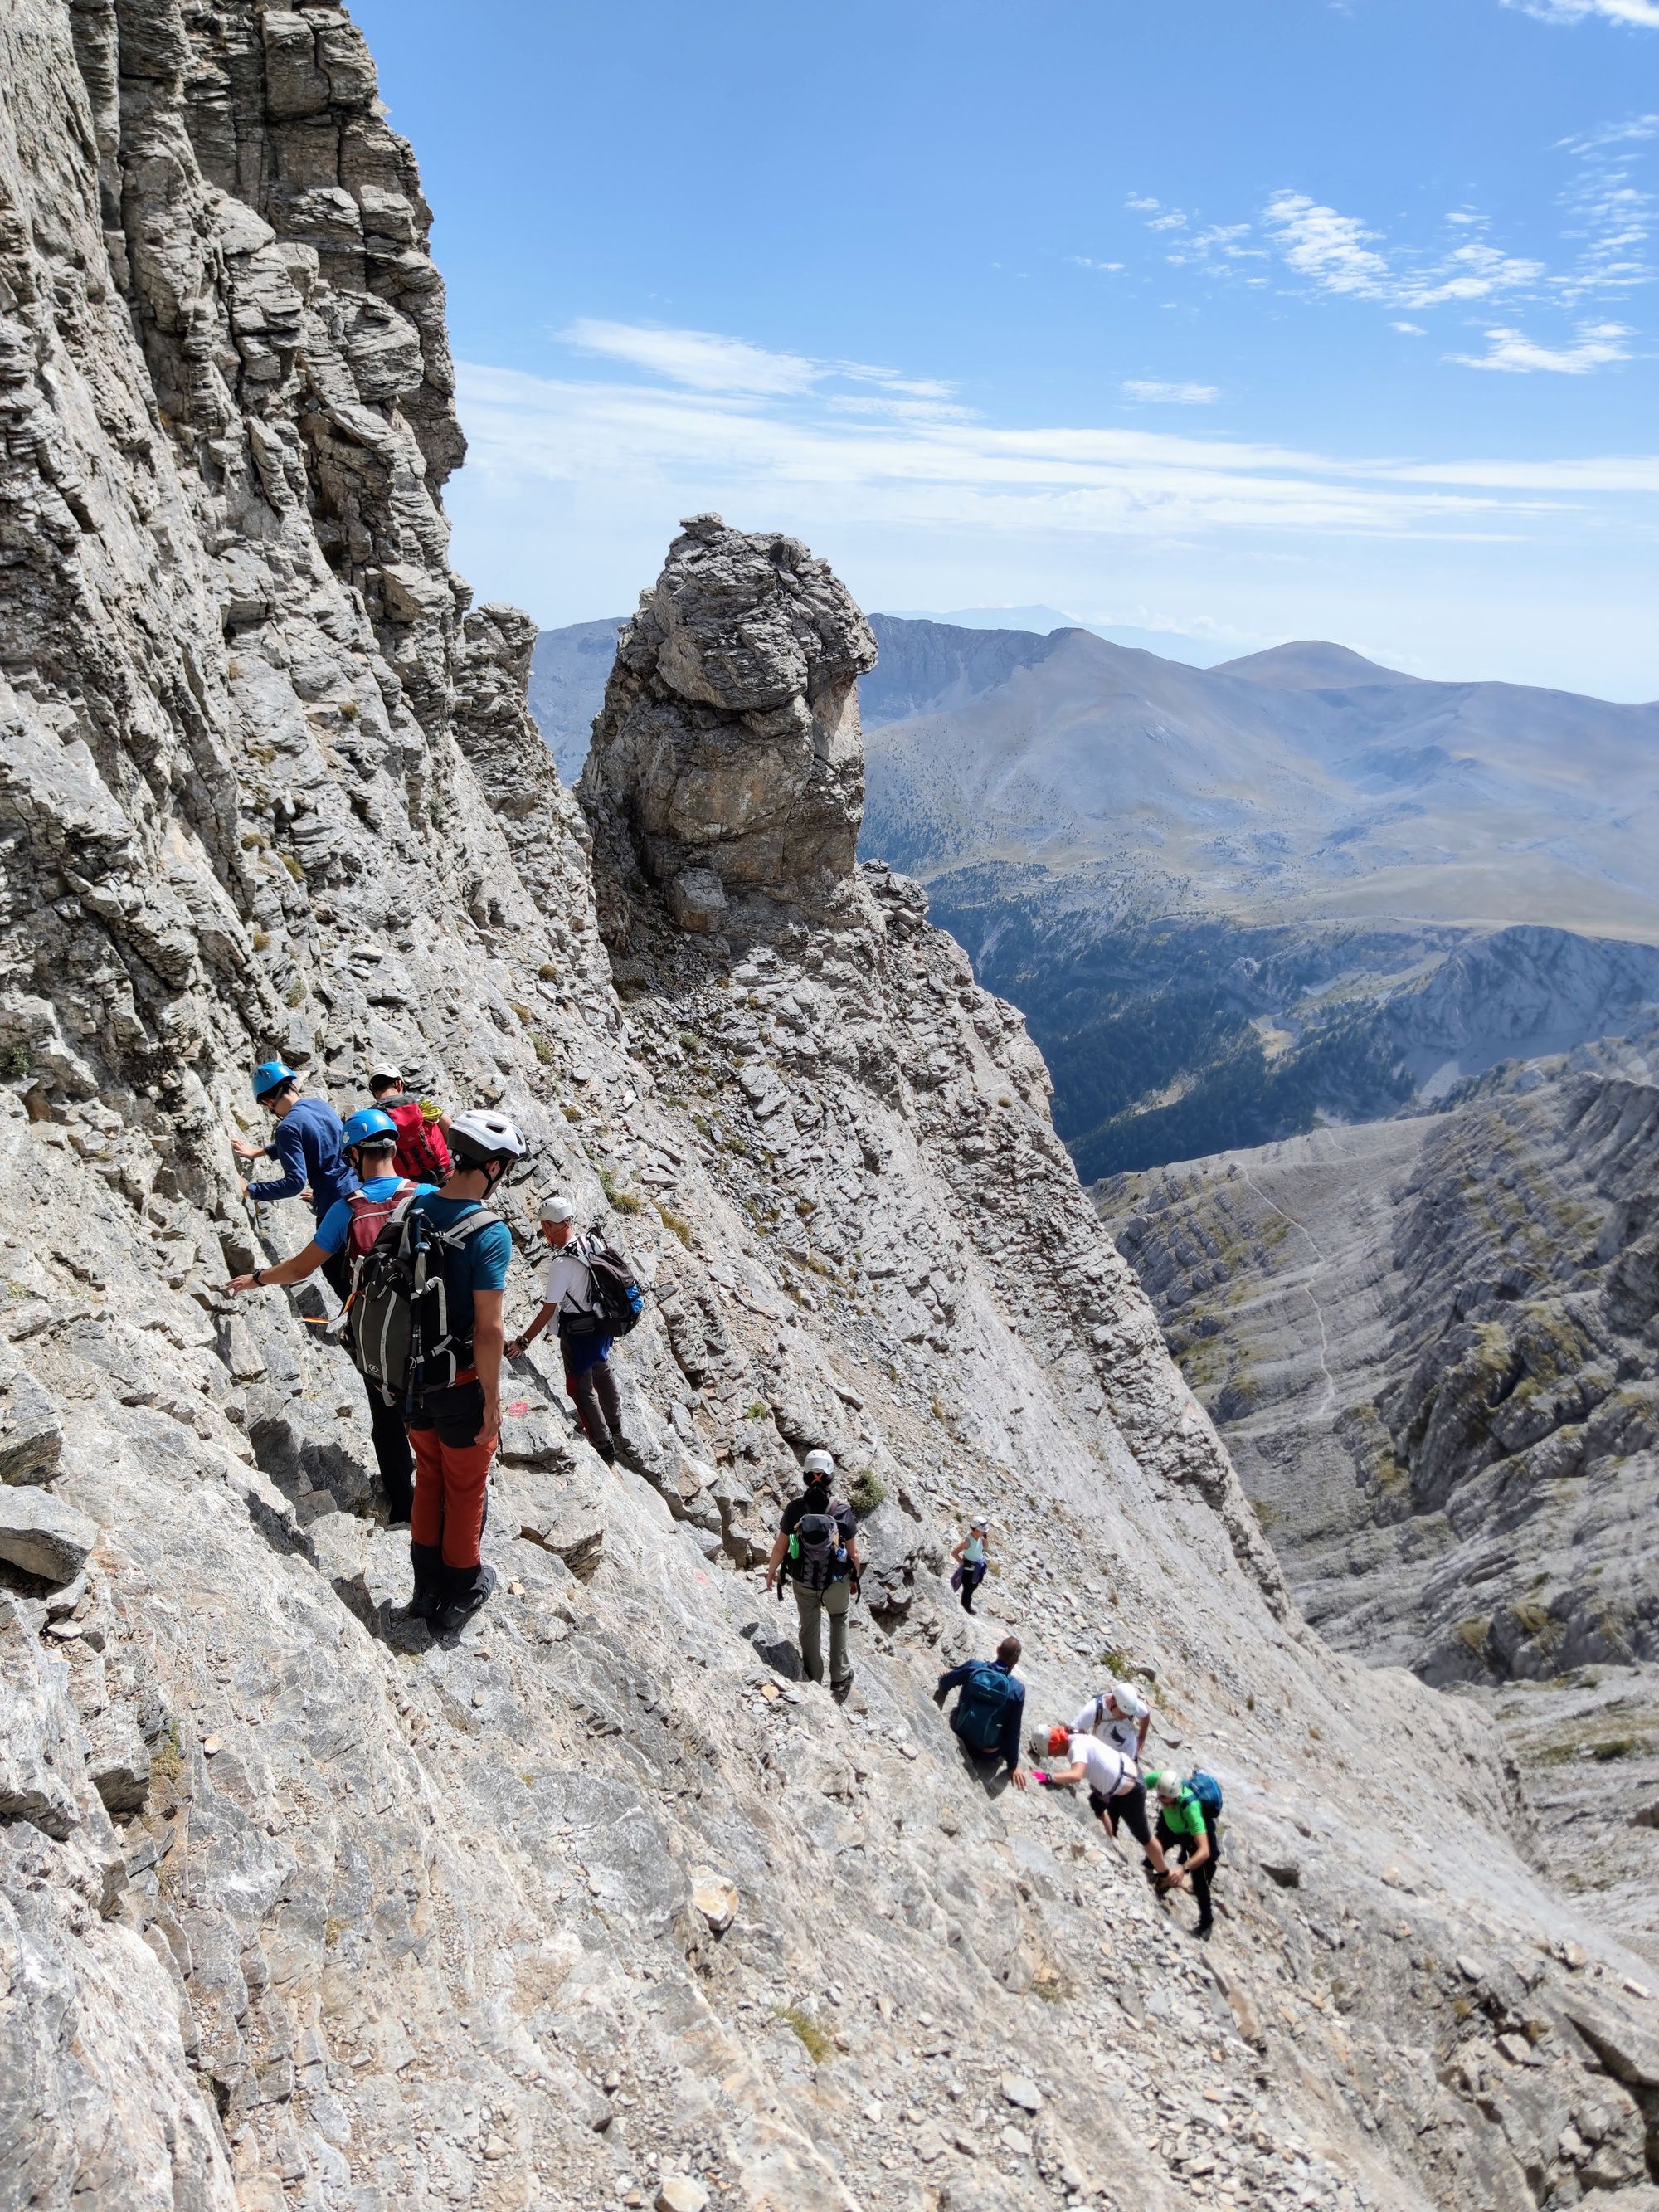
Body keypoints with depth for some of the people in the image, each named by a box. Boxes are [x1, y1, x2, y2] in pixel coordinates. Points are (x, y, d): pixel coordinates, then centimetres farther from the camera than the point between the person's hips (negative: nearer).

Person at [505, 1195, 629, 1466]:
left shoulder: (561, 1263, -29)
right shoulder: (592, 1241, -8)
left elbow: (548, 1311, -26)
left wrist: (523, 1342, -20)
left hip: (578, 1332, -8)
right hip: (602, 1322, 8)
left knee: (581, 1388, 7)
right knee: (602, 1374, 27)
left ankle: (605, 1451, 13)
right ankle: (615, 1431, 47)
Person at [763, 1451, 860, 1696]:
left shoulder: (794, 1508, -19)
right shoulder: (842, 1509, -20)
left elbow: (780, 1547, -9)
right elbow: (853, 1552, -10)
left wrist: (771, 1571, 11)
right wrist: (855, 1579, 8)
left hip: (803, 1583, 1)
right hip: (837, 1582, 0)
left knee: (810, 1628, 23)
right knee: (838, 1620, 29)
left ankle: (813, 1683, 39)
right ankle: (840, 1679, 30)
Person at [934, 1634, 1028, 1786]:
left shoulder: (973, 1666, -15)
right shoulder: (1017, 1689, -19)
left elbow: (944, 1684, 2)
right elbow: (1013, 1730, -11)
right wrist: (1013, 1766, 1)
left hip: (959, 1736, 3)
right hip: (987, 1753, -3)